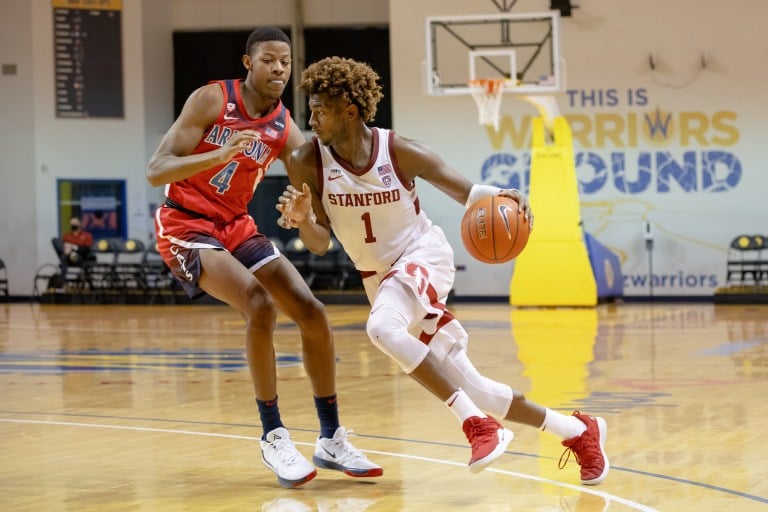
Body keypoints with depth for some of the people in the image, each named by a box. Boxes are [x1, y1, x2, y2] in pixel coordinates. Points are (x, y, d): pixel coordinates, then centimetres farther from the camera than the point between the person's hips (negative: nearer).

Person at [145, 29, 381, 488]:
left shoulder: (285, 129, -2)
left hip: (236, 226, 6)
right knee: (260, 304, -27)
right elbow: (156, 171, -20)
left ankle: (332, 440, 9)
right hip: (185, 225, -6)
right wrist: (219, 155, -36)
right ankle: (274, 437, -15)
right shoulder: (212, 100, -14)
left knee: (312, 312, -2)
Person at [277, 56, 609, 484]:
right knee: (472, 389, 1)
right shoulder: (308, 163, -12)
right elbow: (319, 244, -7)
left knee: (383, 327, -37)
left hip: (424, 255, -4)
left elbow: (466, 191, -9)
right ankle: (578, 432, 16)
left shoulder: (399, 152, -17)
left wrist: (501, 197, -30)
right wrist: (302, 219, -29)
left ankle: (478, 424, -30)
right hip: (379, 277, 4)